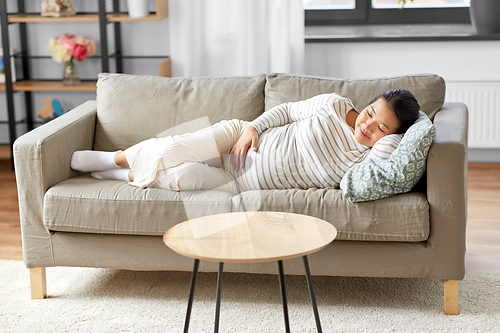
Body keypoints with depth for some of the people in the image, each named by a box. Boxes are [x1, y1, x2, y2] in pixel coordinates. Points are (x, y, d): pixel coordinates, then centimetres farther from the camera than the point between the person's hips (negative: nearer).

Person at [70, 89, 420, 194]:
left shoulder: (369, 158, -10)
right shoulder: (335, 105, -6)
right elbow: (287, 110, 6)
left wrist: (393, 132, -26)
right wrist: (253, 126, -8)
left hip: (246, 184, -1)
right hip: (243, 141, 2)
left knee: (179, 177, -22)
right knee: (171, 153, -21)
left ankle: (132, 175, 8)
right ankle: (117, 157, 8)